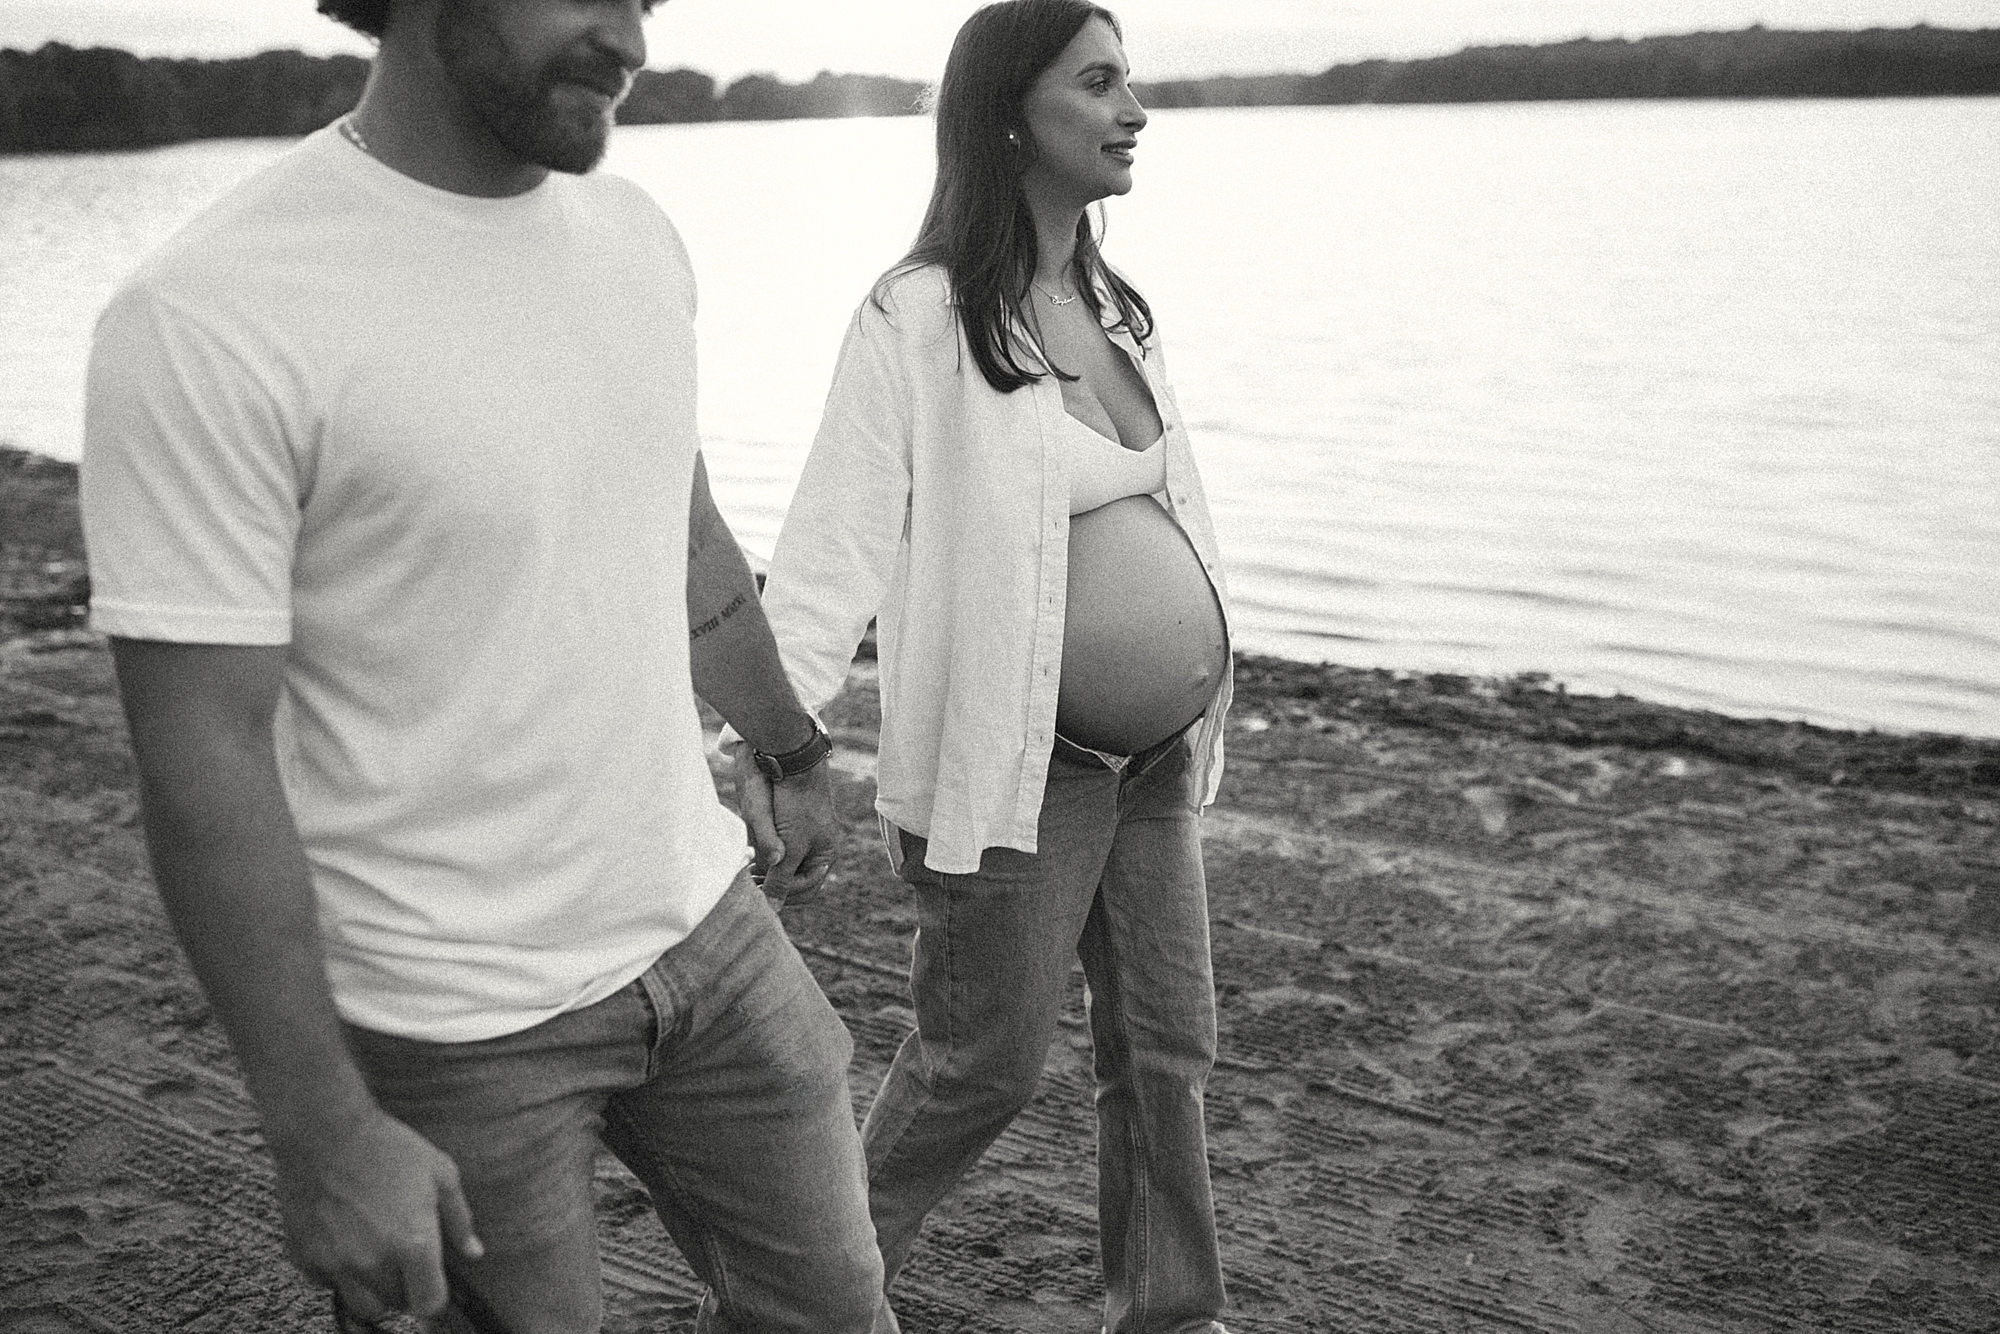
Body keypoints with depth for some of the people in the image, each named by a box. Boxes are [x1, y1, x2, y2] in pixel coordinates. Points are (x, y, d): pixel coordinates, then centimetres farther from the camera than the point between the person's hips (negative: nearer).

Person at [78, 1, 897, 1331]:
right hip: (457, 1023, -6)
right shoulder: (208, 321, -21)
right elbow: (205, 759, -20)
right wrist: (323, 1131, -18)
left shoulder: (633, 233, 0)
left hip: (704, 924, 6)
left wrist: (793, 747, 25)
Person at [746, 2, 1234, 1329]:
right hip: (1019, 765, -7)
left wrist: (1205, 688, 18)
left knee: (1168, 1050, 14)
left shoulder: (1115, 304, 9)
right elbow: (842, 534, -20)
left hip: (1154, 758, 7)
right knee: (988, 1059, 6)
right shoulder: (919, 317, -15)